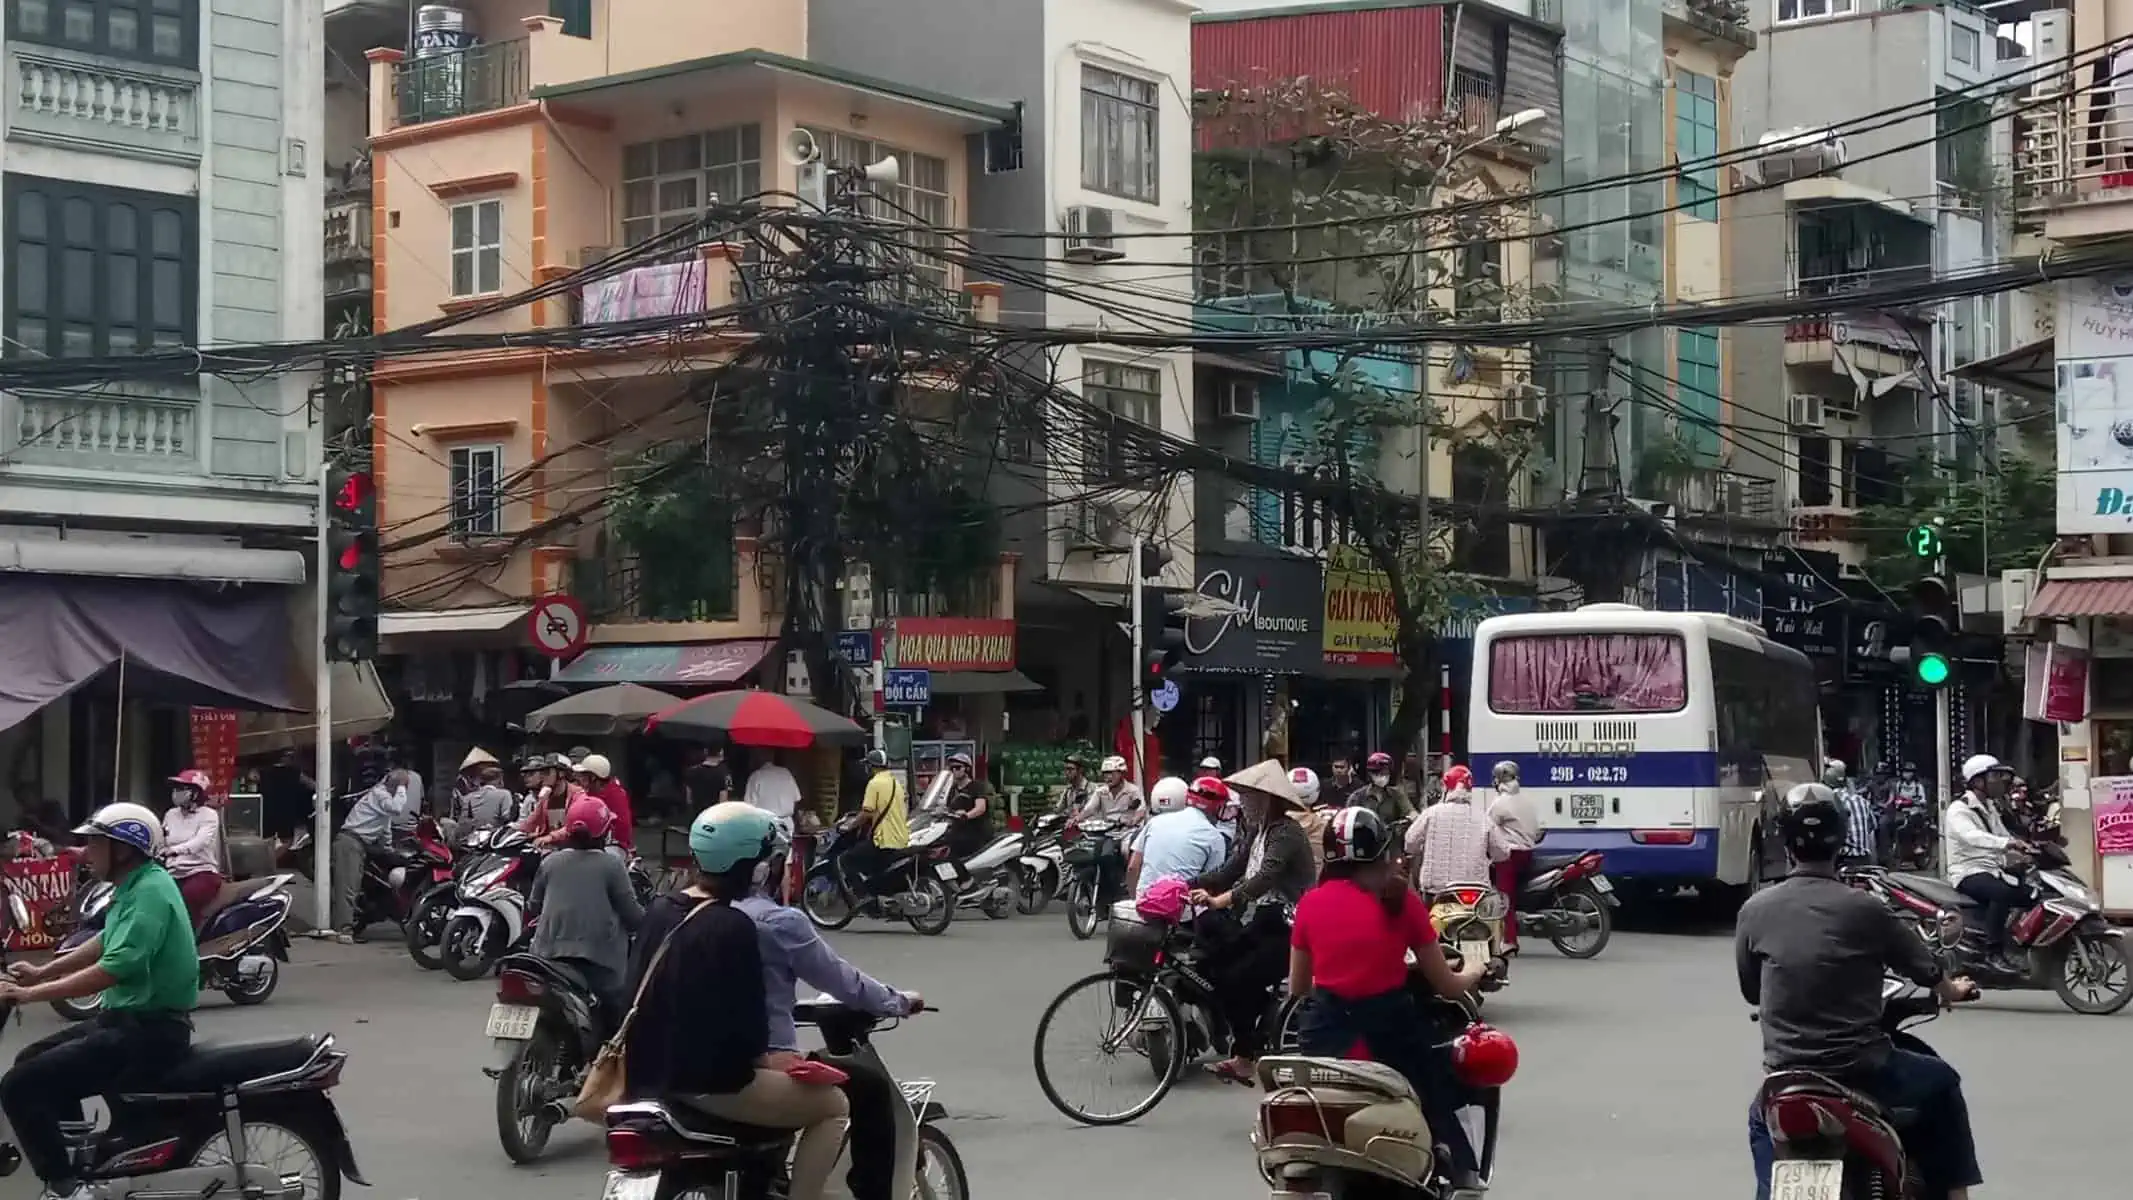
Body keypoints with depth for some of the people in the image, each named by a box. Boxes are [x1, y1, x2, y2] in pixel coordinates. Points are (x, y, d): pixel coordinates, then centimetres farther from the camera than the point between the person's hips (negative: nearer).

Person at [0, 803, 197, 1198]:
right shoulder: (136, 884, 10)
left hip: (149, 1031, -10)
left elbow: (112, 970, -29)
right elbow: (106, 942, 25)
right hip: (129, 1018, 10)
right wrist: (41, 972, 19)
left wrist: (32, 994, -23)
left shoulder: (149, 893, -21)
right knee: (32, 1061, 22)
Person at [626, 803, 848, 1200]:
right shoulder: (732, 927, -19)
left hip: (650, 1074, 9)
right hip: (710, 1081, -9)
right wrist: (764, 1056, 2)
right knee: (832, 1106, 4)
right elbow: (746, 1016, -18)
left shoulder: (658, 911, 6)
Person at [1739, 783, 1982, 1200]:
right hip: (1862, 1071, -2)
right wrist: (1953, 991, 32)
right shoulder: (1863, 908, -8)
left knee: (1763, 1121, 35)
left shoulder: (1755, 910, -3)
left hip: (1787, 1075, 2)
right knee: (1941, 1084, 26)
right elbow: (1924, 968, 8)